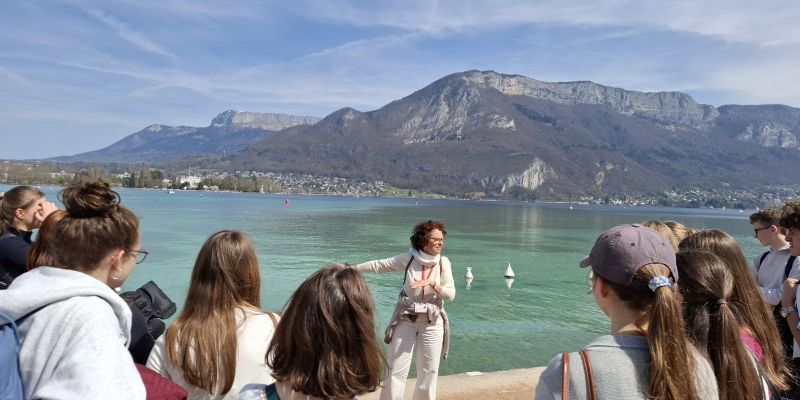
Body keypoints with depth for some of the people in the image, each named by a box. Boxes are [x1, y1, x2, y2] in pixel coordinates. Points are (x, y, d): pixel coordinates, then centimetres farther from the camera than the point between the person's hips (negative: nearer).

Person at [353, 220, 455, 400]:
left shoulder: (443, 262, -6)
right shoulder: (409, 257, -9)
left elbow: (450, 294, -8)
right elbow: (379, 265, -2)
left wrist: (432, 283, -23)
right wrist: (352, 268, -1)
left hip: (432, 323, 1)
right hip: (406, 320, -1)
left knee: (429, 371, 11)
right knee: (396, 370, 5)